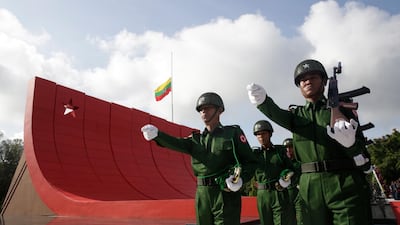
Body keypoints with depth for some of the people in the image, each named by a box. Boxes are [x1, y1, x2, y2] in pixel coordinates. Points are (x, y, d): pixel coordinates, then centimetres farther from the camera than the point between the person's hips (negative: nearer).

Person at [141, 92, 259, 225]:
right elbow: (178, 144, -10)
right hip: (202, 196, 5)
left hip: (226, 195, -4)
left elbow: (251, 162, -1)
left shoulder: (233, 133, 0)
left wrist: (241, 179, -21)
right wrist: (157, 134, -28)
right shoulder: (196, 138, 11)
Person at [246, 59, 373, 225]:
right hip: (310, 188, 3)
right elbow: (276, 113, -11)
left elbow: (362, 153, 4)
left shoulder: (341, 109, 7)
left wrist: (349, 142, -19)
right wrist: (261, 99, -33)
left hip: (346, 186, -2)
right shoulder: (296, 115, 13)